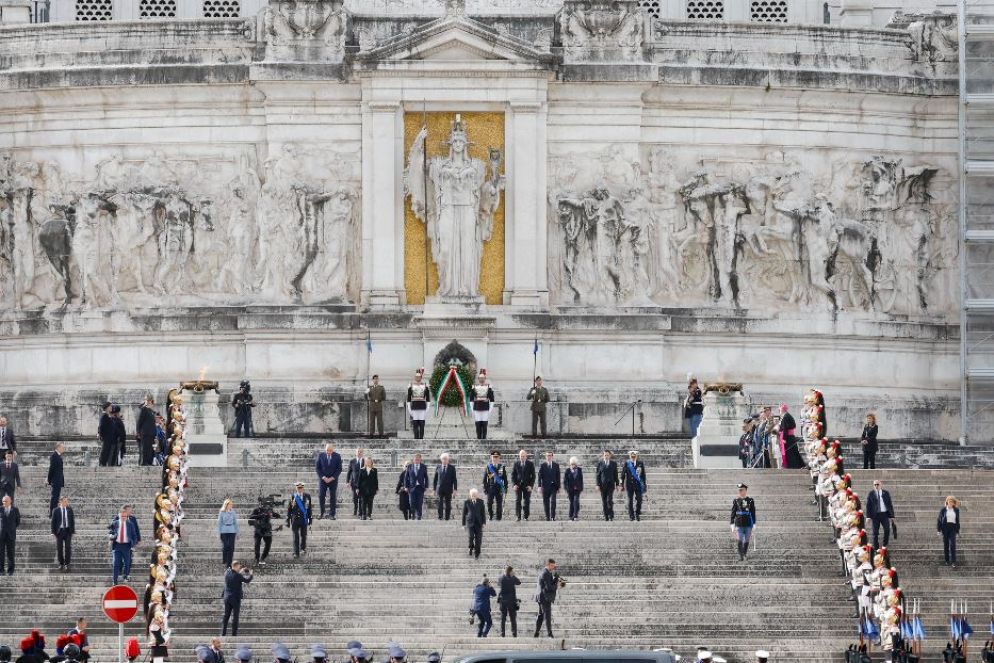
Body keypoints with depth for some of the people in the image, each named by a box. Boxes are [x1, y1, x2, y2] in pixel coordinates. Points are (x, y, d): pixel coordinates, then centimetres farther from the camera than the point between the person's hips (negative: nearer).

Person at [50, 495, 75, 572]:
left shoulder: (69, 509, 4)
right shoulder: (56, 510, -1)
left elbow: (72, 520, 8)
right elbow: (53, 522, 1)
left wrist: (73, 531, 4)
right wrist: (53, 532, -4)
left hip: (68, 530, 1)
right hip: (59, 530, -1)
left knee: (68, 547, -3)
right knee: (59, 548, 4)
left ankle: (67, 564, 5)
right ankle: (61, 564, 16)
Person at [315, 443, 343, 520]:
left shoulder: (337, 456, -2)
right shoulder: (320, 456, 0)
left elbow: (339, 469, -1)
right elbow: (317, 468, 1)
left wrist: (332, 478, -10)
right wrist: (323, 477, -10)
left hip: (333, 479, 0)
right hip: (323, 479, 1)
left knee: (333, 497, -1)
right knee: (321, 496, -5)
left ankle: (332, 514, 4)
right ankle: (321, 513, 4)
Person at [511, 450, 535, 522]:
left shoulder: (530, 464, 3)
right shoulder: (516, 463, 6)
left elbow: (533, 475, 3)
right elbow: (513, 474, 8)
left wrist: (531, 485, -6)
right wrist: (514, 484, -4)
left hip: (527, 486, -1)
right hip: (518, 485, 1)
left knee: (526, 501, -3)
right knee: (517, 501, -5)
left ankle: (526, 517, 2)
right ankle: (518, 516, -3)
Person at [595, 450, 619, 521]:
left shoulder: (613, 463, 7)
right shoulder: (600, 463, 5)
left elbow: (616, 475, 9)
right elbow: (598, 475, 4)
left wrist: (617, 484, 5)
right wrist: (598, 484, -3)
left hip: (610, 484, -1)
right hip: (603, 484, 1)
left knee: (609, 500, -14)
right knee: (604, 501, 0)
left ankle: (611, 515, -8)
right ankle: (606, 516, 5)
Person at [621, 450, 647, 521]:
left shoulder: (640, 463, 6)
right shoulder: (627, 463, 1)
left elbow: (643, 474, 11)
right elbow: (623, 474, 2)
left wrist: (644, 484, 10)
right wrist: (622, 484, -2)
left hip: (638, 484, 1)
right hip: (630, 485, -1)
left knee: (639, 500, -3)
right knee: (630, 500, 1)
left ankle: (638, 515, 13)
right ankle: (631, 516, 9)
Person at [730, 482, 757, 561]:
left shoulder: (750, 501, 3)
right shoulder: (736, 501, 3)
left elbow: (753, 513, 6)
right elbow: (733, 513, 6)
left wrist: (754, 525, 3)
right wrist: (732, 524, 1)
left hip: (748, 525, 1)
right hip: (739, 524, -1)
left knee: (746, 541, 7)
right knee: (740, 541, -10)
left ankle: (744, 555, 20)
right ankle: (741, 557, -11)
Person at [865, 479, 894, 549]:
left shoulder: (886, 493, 8)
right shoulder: (871, 494, 5)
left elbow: (890, 504, 9)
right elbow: (868, 506, 4)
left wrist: (892, 515, 4)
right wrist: (868, 516, -5)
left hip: (884, 514, 0)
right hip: (875, 514, 0)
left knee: (887, 529, -11)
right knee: (875, 532, 1)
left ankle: (885, 545, 6)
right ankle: (876, 547, 10)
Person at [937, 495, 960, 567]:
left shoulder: (956, 510, 6)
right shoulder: (943, 510, 0)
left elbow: (957, 521, 12)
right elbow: (939, 519, 3)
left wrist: (957, 531, 11)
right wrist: (939, 529, -3)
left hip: (953, 528, 0)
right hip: (945, 527, 0)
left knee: (952, 545, -11)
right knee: (946, 545, 5)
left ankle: (953, 562, -13)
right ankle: (947, 560, 17)